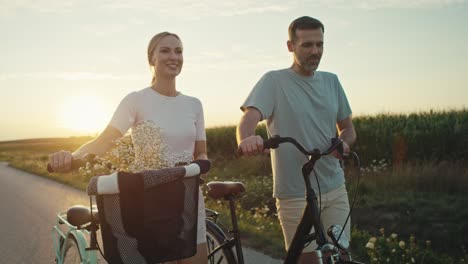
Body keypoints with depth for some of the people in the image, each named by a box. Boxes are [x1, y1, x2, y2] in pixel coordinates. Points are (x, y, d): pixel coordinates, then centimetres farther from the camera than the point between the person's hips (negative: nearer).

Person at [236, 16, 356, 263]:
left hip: (335, 189, 5)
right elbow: (249, 117, -21)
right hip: (296, 194, -5)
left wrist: (344, 143, -7)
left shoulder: (331, 81, 10)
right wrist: (246, 139, -44)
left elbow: (347, 128, 17)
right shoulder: (274, 81, -6)